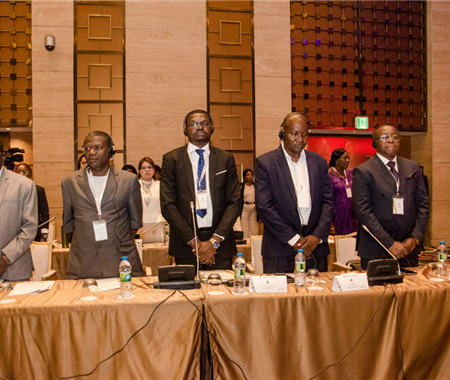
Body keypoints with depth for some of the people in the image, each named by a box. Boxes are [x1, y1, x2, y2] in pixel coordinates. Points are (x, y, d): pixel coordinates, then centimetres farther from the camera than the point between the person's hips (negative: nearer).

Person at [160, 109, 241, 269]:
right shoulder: (171, 159, 3)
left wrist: (214, 241, -8)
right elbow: (167, 205, -3)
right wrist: (194, 242, -9)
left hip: (220, 244, 1)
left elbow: (235, 202, 2)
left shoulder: (226, 158, 7)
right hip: (185, 243, -1)